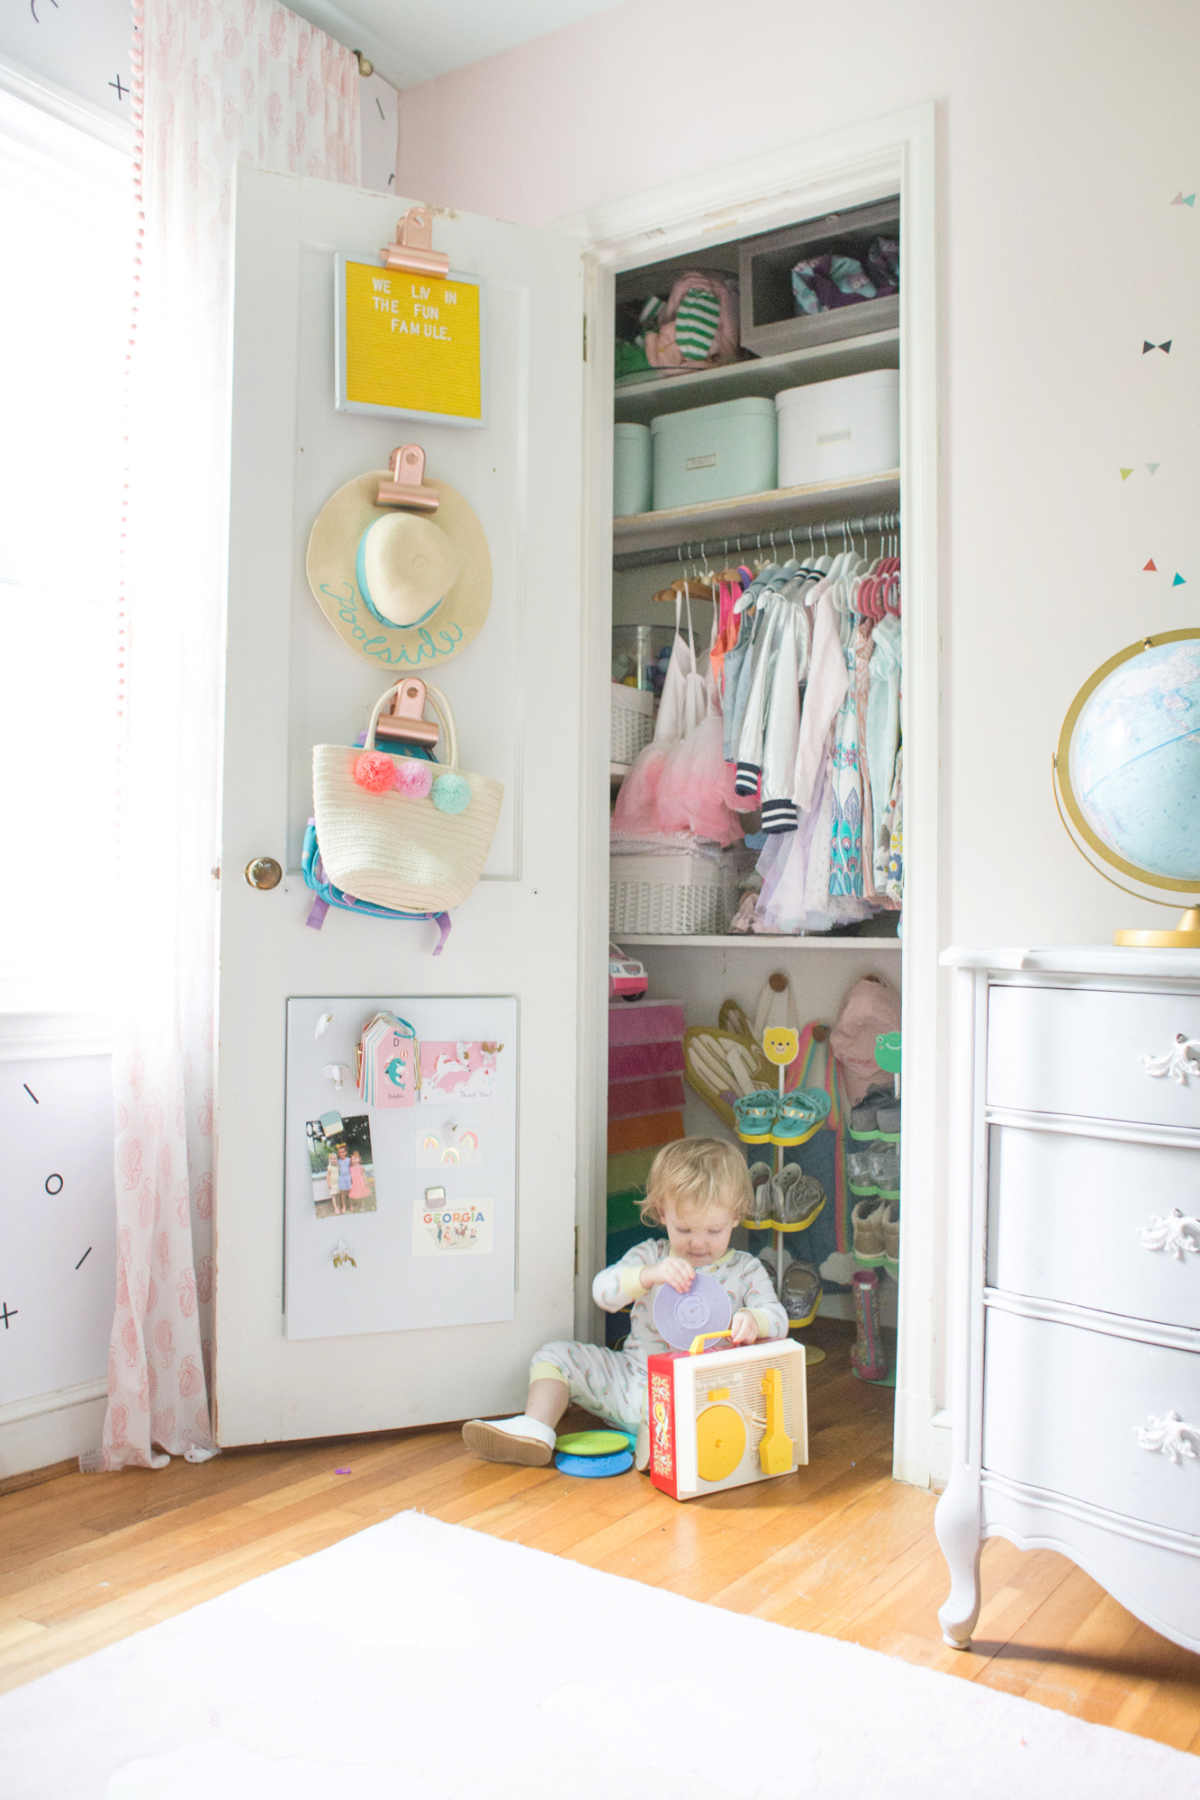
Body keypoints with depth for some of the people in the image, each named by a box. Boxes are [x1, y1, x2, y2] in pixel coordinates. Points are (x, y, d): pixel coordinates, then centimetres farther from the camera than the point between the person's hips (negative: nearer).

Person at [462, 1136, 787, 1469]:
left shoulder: (745, 1270, 2)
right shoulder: (650, 1256, 4)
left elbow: (777, 1319, -6)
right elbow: (603, 1290, -10)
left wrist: (752, 1320, -31)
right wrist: (649, 1275, -30)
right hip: (631, 1378, 4)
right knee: (556, 1355, -1)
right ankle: (534, 1430, -12)